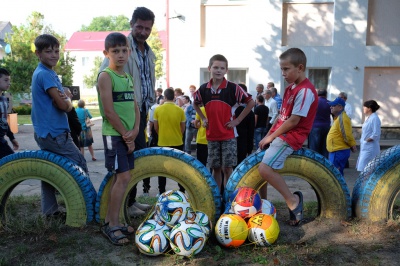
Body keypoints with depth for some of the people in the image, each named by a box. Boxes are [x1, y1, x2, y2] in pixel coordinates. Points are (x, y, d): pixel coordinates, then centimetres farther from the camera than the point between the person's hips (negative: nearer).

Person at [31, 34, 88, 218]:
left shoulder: (47, 73, 14)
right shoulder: (45, 74, -16)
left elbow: (62, 102, 10)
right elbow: (63, 106, -21)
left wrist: (63, 98, -11)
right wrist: (67, 100, 0)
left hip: (45, 132, 10)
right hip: (55, 133, -10)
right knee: (80, 165, -2)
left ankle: (50, 210, 22)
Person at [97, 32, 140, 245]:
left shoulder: (128, 78, 14)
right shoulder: (105, 76, -9)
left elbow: (135, 107, 12)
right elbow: (108, 111, -16)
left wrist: (135, 130, -5)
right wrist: (126, 135, -11)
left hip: (128, 135, 8)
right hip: (114, 134, -8)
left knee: (118, 178, 11)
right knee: (124, 178, -11)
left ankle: (110, 221, 20)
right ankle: (112, 225, 1)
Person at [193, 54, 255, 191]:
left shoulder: (233, 88, -8)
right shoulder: (203, 89, 2)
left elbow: (251, 102, -3)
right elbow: (195, 104, 21)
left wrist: (237, 120, -7)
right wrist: (203, 118, 9)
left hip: (228, 134, -3)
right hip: (211, 134, 3)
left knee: (227, 168, -2)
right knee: (215, 168, 11)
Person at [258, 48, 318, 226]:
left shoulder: (305, 90, -16)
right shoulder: (290, 88, 14)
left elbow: (293, 120, -20)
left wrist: (271, 137, -14)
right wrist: (268, 135, 8)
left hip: (291, 136, -10)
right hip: (279, 134, 10)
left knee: (265, 169, -23)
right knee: (261, 165, 12)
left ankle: (293, 200, -6)